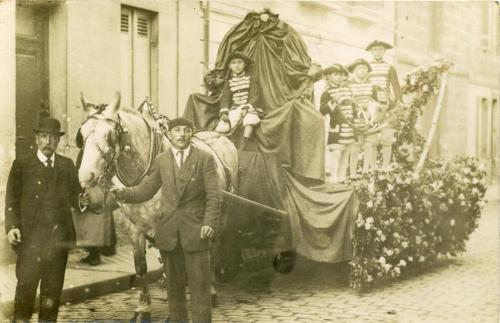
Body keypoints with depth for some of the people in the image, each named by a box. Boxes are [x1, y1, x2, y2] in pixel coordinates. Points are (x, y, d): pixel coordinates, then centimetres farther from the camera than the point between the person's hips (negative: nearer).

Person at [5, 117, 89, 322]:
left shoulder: (67, 165, 12)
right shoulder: (21, 165, 3)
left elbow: (74, 194, 12)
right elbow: (11, 199, 0)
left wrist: (81, 201, -11)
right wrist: (11, 227, -12)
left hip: (59, 237, 3)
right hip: (30, 237, -3)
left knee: (53, 287, 8)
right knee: (26, 284, -2)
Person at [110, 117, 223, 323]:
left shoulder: (205, 159, -3)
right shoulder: (161, 160, 7)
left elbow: (214, 196, -8)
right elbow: (146, 190, 8)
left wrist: (210, 223, -21)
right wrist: (124, 193, -10)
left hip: (195, 231, -3)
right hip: (168, 232, 3)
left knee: (200, 284, 0)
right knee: (174, 284, 13)